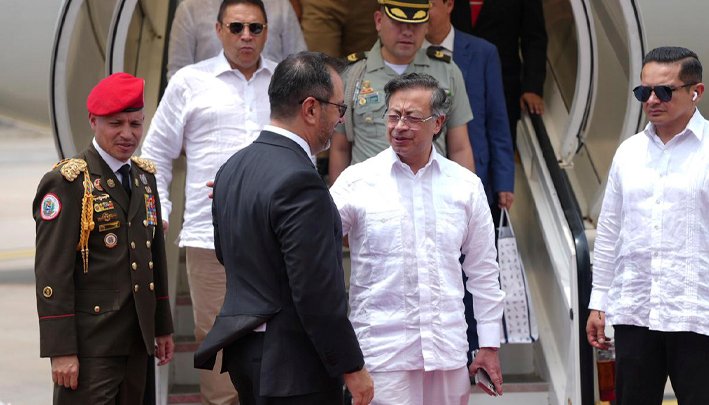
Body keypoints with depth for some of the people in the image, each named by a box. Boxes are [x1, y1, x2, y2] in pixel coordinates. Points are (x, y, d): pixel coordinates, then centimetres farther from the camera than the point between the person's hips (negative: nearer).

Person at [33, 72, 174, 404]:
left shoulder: (144, 176, 14)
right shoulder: (66, 182, -10)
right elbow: (51, 273, -14)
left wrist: (162, 327, 19)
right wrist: (61, 351, -18)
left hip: (137, 343, 7)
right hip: (90, 347, -7)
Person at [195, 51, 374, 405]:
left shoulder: (232, 168, 9)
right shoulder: (299, 182, -20)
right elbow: (317, 292, -20)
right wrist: (351, 366, -13)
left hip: (244, 351, 9)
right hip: (293, 363, -9)